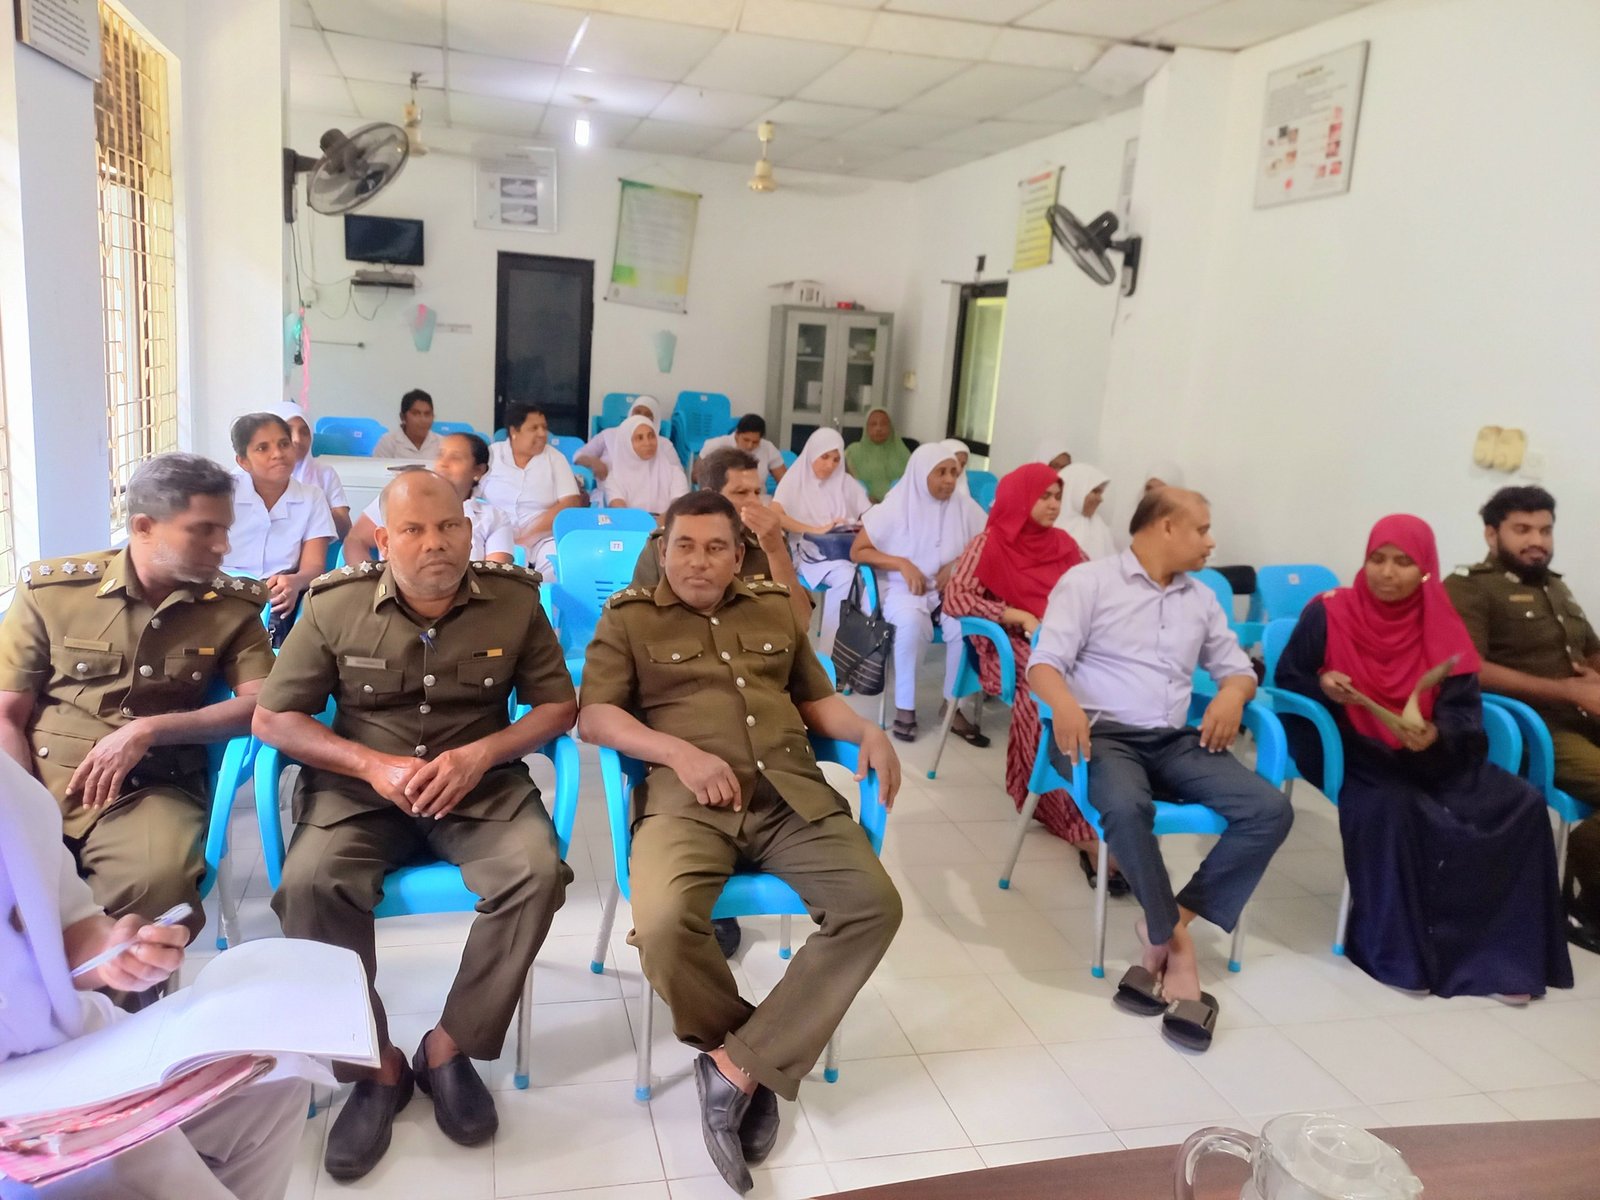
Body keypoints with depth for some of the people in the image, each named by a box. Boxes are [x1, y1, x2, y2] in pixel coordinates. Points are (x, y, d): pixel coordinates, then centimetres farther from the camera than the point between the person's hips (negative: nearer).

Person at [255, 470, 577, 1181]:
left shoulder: (514, 600, -3)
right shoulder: (336, 607, -4)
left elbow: (558, 705, 1)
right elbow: (272, 719, -2)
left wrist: (480, 755, -16)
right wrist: (373, 764, -17)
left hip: (481, 786, 0)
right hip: (361, 787, 0)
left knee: (539, 872, -27)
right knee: (310, 882, -28)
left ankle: (449, 1047, -7)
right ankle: (376, 1066, -8)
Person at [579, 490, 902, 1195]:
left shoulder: (776, 610, 22)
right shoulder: (629, 618, 11)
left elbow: (816, 698, 27)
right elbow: (593, 716, 1)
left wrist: (868, 732, 5)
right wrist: (681, 751, -14)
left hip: (791, 793, 4)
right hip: (687, 798, -3)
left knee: (875, 906, -20)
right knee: (663, 924, -32)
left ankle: (742, 1063, -11)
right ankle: (752, 1052, -2)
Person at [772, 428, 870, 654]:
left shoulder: (846, 482, 17)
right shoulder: (795, 480, 5)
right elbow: (775, 515, -10)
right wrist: (816, 530, -18)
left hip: (847, 550, 4)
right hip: (811, 551, -4)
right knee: (846, 577, -34)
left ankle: (830, 650, -25)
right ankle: (831, 649, -26)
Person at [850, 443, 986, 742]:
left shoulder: (966, 507, 3)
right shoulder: (895, 507, -3)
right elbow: (857, 552, -1)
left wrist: (959, 563, -11)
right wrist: (901, 563, -14)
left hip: (952, 590, 3)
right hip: (905, 590, -2)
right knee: (912, 622, -36)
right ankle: (905, 707, -19)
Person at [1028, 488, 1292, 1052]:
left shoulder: (1201, 598, 18)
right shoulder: (1088, 581, 0)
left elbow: (1238, 665, 22)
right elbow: (1044, 662, -8)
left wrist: (1233, 692, -3)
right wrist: (1063, 701, -32)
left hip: (1175, 741, 6)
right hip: (1102, 733, -6)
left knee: (1270, 810, -16)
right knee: (1128, 808, -38)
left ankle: (1166, 928, -16)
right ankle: (1176, 941, -16)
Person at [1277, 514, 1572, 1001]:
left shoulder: (1441, 626, 3)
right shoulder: (1327, 614, -6)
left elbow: (1465, 711, -3)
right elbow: (1285, 682, 0)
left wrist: (1435, 734, -25)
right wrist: (1321, 685, -21)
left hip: (1432, 757, 4)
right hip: (1353, 752, -4)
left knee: (1521, 804, -15)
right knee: (1390, 809, -35)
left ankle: (1500, 946, -7)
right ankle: (1395, 949, -17)